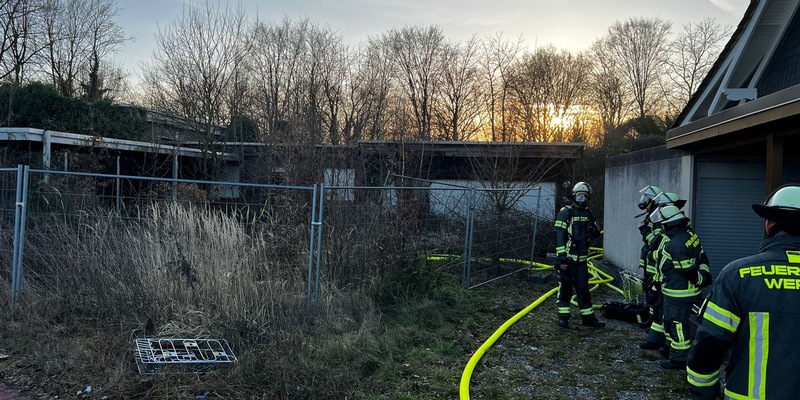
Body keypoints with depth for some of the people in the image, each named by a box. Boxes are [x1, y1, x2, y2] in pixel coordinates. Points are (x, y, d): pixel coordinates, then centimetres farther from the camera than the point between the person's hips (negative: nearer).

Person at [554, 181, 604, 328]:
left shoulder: (588, 213, 12)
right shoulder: (565, 212, -8)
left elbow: (596, 234, 21)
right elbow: (559, 236, -13)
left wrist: (594, 229, -5)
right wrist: (561, 258, -19)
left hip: (581, 258, 6)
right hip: (568, 258, -6)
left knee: (583, 288, 10)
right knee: (565, 287, 2)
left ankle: (588, 317, 17)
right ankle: (563, 317, 12)